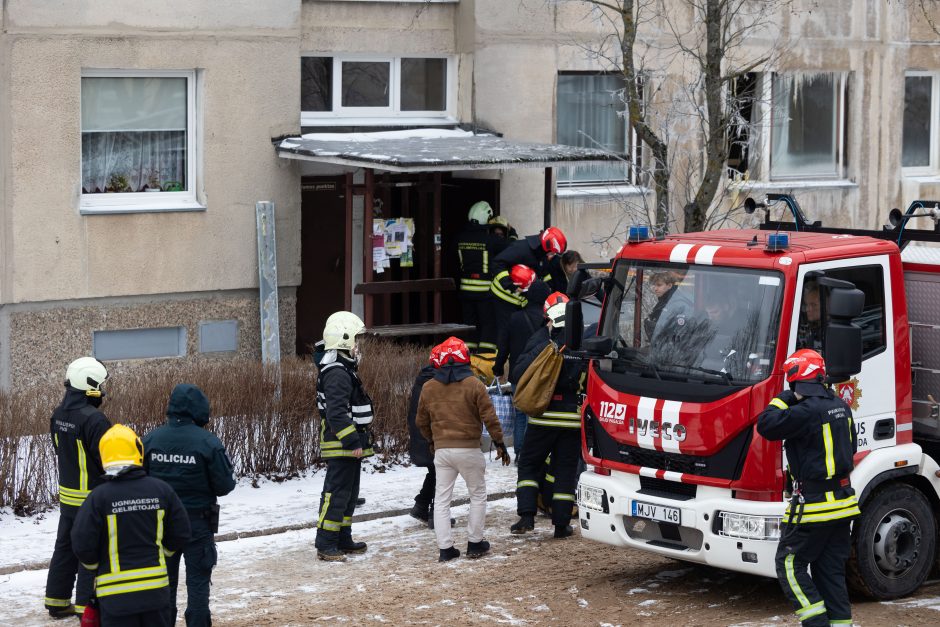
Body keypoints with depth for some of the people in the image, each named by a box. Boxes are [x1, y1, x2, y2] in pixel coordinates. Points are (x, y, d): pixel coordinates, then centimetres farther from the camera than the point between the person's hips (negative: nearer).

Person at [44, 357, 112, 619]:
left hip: (67, 495, 8)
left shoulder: (59, 414, 3)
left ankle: (57, 602, 26)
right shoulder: (94, 419, -24)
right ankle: (87, 607, 4)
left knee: (65, 548, 18)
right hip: (92, 499, -8)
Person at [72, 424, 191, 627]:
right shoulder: (161, 490, -3)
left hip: (115, 594, -3)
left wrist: (95, 565, 10)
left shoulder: (99, 497, -12)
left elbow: (82, 544, -11)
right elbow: (180, 534, 6)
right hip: (156, 588, 3)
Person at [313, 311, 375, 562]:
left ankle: (343, 539, 24)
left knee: (349, 493, 16)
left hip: (349, 446, 11)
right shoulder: (337, 374, -19)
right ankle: (325, 544, -7)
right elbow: (336, 413, -26)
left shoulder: (343, 369, 16)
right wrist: (353, 442, -25)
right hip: (341, 447, -11)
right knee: (336, 493, -9)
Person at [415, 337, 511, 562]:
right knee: (478, 495, 13)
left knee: (442, 499, 7)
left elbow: (421, 421, 14)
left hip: (442, 450, 3)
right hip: (469, 449, -3)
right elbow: (489, 417, -8)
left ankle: (445, 548, 3)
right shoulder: (474, 385, -8)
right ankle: (475, 543, 15)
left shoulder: (428, 388, 3)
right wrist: (499, 443, 3)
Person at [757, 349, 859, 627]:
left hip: (814, 504, -8)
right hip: (843, 499, 8)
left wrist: (783, 399, -5)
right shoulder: (839, 405, 8)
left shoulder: (807, 411, -20)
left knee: (789, 564, 1)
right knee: (831, 570, 13)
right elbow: (851, 446, 19)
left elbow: (766, 425, -18)